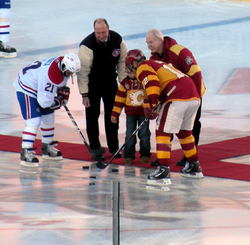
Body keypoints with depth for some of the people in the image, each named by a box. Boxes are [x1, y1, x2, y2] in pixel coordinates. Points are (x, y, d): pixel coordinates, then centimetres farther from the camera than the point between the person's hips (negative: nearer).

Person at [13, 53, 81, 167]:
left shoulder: (63, 65, -10)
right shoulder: (50, 75, -38)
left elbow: (61, 80, 16)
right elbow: (44, 101, -33)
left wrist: (63, 90, 2)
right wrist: (58, 102, -16)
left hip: (42, 88, 10)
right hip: (26, 88, -10)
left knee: (49, 118, 15)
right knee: (33, 121, -18)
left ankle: (47, 149, 30)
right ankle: (25, 154, -16)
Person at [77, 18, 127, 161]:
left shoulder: (117, 39, -15)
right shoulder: (87, 45, -28)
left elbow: (122, 62, 0)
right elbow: (83, 70, -24)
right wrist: (84, 94, -24)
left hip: (110, 82, 4)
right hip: (92, 83, -4)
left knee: (112, 114, 8)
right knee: (92, 115, -2)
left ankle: (114, 147, 20)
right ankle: (95, 150, 8)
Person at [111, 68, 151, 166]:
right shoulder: (125, 82, 1)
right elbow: (119, 98, 5)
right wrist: (114, 114, 4)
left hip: (144, 113, -1)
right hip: (130, 113, 1)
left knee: (144, 134, 2)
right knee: (129, 135, -1)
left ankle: (145, 155, 16)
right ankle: (128, 157, 6)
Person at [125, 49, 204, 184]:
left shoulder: (142, 67, 6)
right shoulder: (157, 64, 34)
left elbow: (152, 83, -13)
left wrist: (153, 105, -20)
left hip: (177, 99, -9)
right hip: (194, 97, 9)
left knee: (163, 132, -5)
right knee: (184, 131, 25)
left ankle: (164, 171, -14)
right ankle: (194, 167, 33)